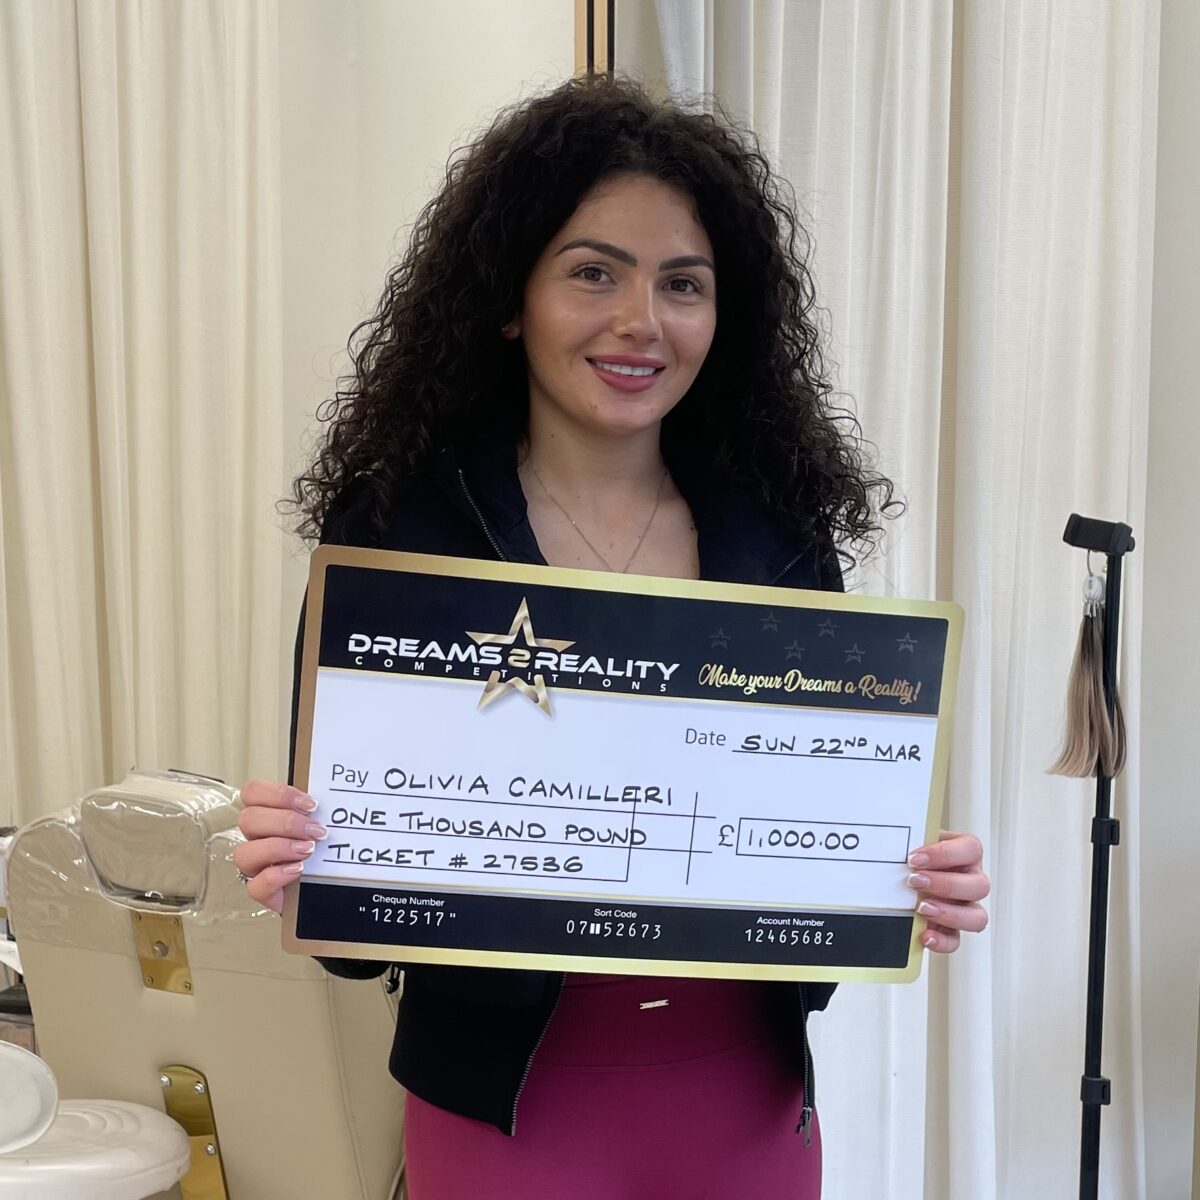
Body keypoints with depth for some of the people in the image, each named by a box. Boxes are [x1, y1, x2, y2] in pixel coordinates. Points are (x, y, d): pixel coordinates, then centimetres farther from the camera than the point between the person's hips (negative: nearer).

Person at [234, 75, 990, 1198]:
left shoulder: (782, 529, -3)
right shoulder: (394, 524, -10)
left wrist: (924, 885, -16)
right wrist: (289, 862, -28)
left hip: (749, 1096, 3)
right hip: (505, 1100, -2)